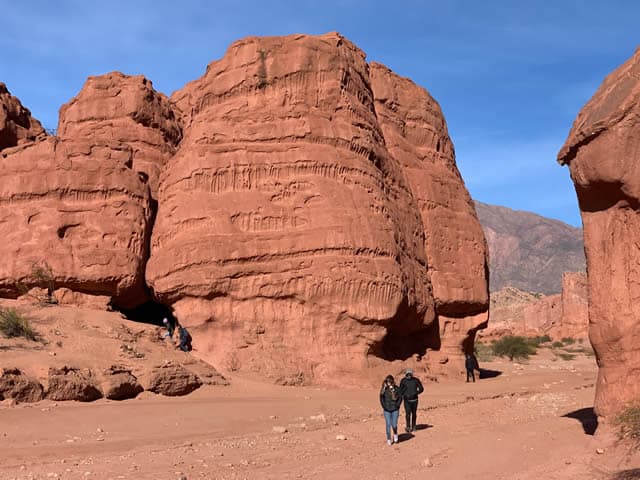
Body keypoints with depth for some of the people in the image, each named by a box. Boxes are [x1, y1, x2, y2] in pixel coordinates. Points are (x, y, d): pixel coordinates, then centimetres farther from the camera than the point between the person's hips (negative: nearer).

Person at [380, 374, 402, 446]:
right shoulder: (384, 389, -4)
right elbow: (381, 398, 0)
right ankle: (388, 439, 15)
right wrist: (384, 406, -6)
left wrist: (397, 405, -10)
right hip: (387, 410, 1)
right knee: (388, 425, 1)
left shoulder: (396, 388, -6)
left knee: (394, 425, -2)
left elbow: (400, 397, -1)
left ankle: (395, 434, 31)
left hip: (395, 410, -1)